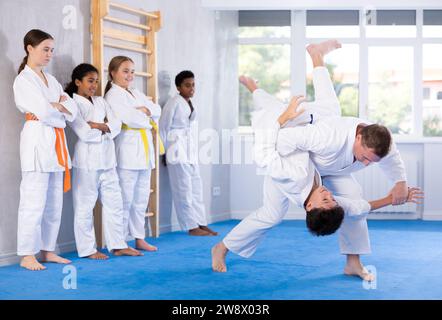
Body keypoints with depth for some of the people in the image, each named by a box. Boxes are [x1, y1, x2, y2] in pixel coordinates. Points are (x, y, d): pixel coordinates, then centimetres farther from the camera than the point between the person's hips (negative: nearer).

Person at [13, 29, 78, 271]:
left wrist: (55, 106, -7)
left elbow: (72, 110, 10)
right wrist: (61, 106, 1)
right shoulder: (23, 80, -4)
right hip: (37, 140, -8)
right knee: (34, 202, -9)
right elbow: (43, 111, -16)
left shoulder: (51, 80, 19)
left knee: (54, 203, 9)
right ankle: (27, 256, -3)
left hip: (56, 142, 8)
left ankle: (48, 251, 17)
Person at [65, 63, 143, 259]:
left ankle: (118, 245, 17)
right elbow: (84, 133, -18)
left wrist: (97, 126, -12)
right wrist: (105, 128, -5)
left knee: (114, 202, 9)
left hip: (107, 159, 7)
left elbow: (116, 125, 4)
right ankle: (87, 249, 8)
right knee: (85, 206, 0)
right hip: (87, 160, -7)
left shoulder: (100, 102, 15)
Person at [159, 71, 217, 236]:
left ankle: (201, 223, 15)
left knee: (196, 186, 9)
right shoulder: (174, 102, -12)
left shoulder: (190, 103, 11)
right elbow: (163, 126, -8)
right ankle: (191, 226, 2)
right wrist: (166, 150, -3)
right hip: (177, 148, -8)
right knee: (184, 188, -3)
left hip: (190, 146, 8)